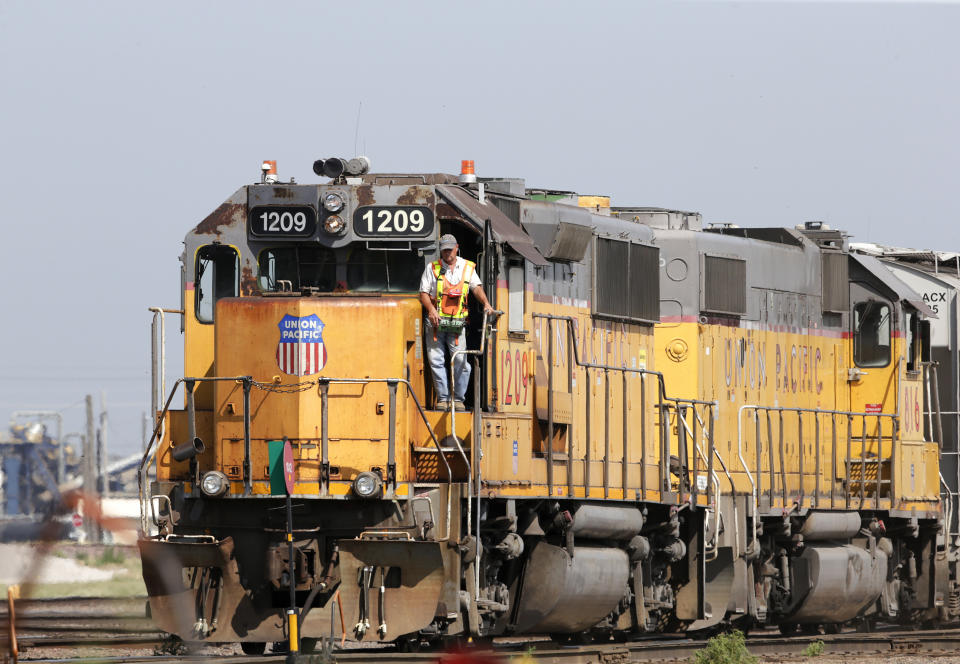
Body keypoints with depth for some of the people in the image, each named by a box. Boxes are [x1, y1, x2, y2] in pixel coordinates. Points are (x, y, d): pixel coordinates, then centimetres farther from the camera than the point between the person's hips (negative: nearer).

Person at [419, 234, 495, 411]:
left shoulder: (467, 267, 10)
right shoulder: (432, 268, 7)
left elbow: (476, 288, 7)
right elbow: (424, 293, 4)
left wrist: (486, 304, -11)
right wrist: (431, 309, -14)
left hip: (457, 322, 0)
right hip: (435, 322, 0)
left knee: (460, 360, -9)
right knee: (435, 360, -2)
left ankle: (458, 399, 1)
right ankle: (443, 398, 7)